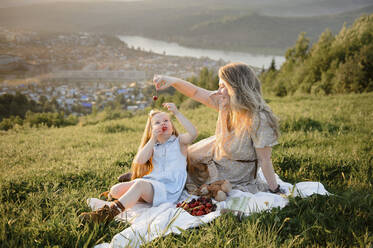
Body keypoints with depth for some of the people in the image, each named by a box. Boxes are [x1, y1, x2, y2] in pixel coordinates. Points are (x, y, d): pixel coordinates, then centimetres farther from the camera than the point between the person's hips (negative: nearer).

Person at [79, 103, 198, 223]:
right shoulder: (153, 146, 18)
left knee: (140, 184, -35)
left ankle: (109, 213, -42)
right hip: (152, 182, 6)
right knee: (115, 190, -11)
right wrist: (153, 139, -9)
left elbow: (193, 133, -16)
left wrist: (176, 113, -17)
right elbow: (140, 161, -3)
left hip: (169, 189, -5)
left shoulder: (179, 141, 7)